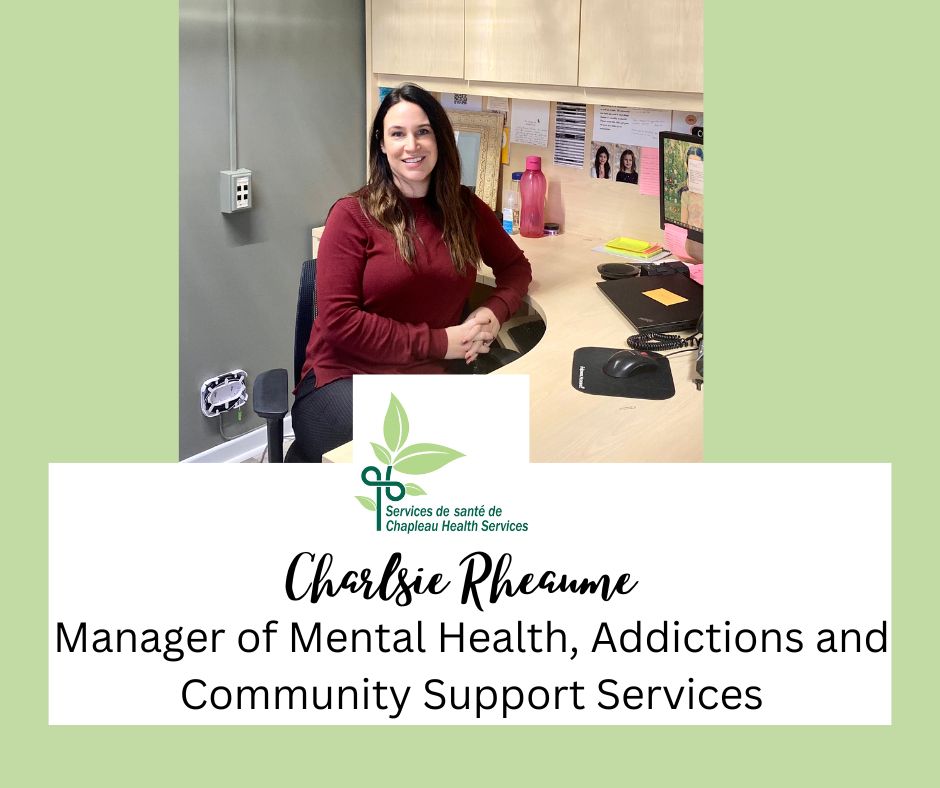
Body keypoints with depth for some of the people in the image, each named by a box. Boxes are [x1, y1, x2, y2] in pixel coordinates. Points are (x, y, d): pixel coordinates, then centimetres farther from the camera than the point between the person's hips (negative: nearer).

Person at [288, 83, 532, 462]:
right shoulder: (354, 214, -2)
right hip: (347, 378, -5)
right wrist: (438, 342, -11)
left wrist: (494, 312, 0)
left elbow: (515, 266, 24)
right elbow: (339, 319, -9)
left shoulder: (465, 208, 12)